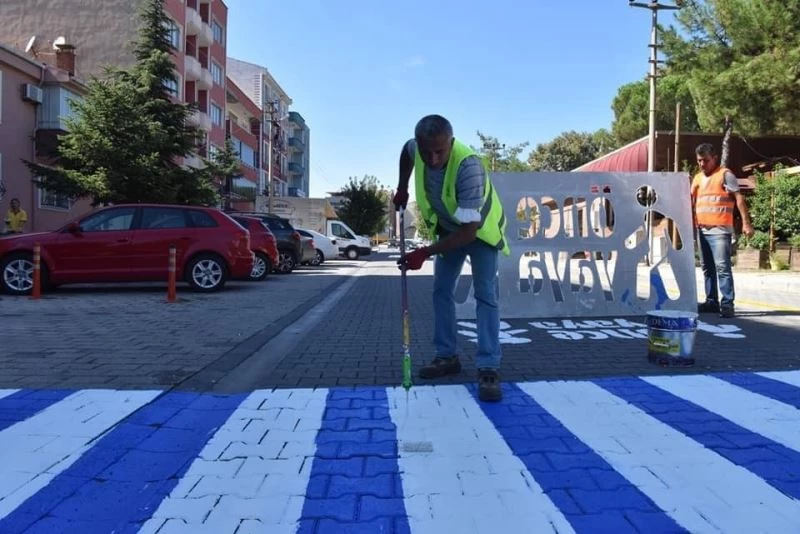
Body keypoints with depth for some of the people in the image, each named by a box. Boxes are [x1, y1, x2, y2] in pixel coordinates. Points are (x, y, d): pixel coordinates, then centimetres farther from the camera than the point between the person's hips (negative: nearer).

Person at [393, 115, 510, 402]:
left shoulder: (469, 165, -41)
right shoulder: (417, 148, -22)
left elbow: (469, 229, -41)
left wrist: (424, 253, -41)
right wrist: (401, 189, 2)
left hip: (480, 229, -6)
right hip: (449, 229, 6)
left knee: (485, 295, -14)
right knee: (441, 291, 6)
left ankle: (488, 369, -13)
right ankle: (447, 356, 17)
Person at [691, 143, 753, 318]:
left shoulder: (725, 174, -1)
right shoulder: (697, 178, 17)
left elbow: (739, 198, -6)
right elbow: (691, 202, 22)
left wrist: (746, 222, -13)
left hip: (720, 230, -7)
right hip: (701, 230, 7)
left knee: (722, 266, -12)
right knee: (707, 268, 10)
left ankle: (727, 303, -11)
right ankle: (712, 301, 18)